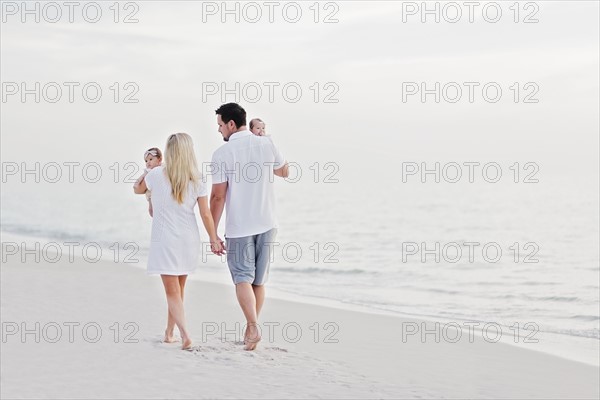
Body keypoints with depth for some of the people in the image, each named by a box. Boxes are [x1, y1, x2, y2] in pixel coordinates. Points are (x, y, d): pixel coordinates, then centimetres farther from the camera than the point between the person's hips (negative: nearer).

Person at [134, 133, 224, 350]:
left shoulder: (157, 174, -9)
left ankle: (185, 334, -19)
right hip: (189, 240, 3)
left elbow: (137, 189, 11)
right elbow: (206, 214, -4)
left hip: (165, 241, -3)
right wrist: (214, 239, 5)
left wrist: (148, 169, 26)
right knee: (177, 290, 18)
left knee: (172, 292, -1)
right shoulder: (197, 180, -4)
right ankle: (169, 333, 29)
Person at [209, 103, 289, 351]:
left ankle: (253, 326, -18)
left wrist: (212, 233, -5)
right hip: (266, 224, 4)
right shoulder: (266, 144, 1)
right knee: (259, 280, 13)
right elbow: (284, 172, 19)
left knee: (242, 278, 0)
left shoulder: (222, 154, -11)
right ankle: (251, 330, 21)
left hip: (238, 227, -4)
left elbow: (218, 196, -11)